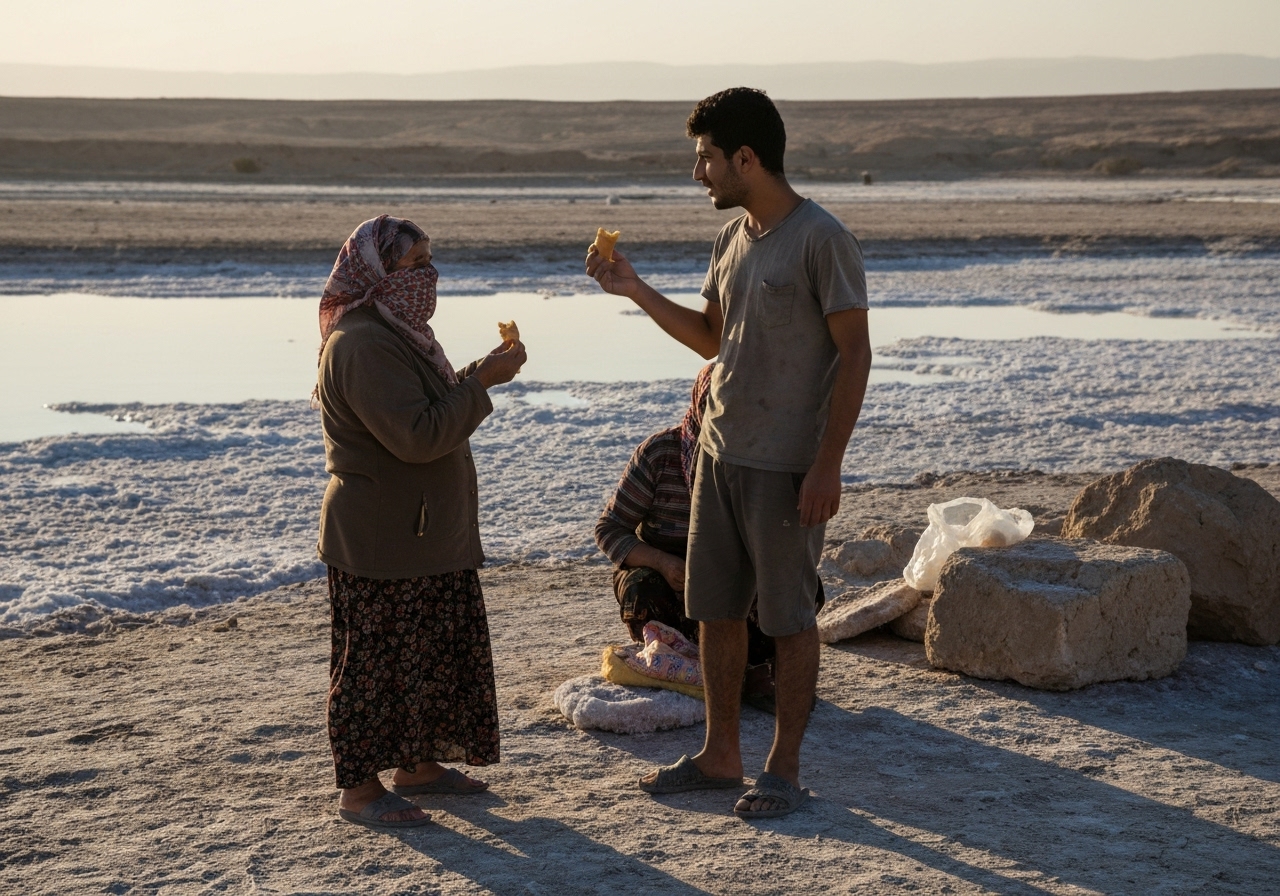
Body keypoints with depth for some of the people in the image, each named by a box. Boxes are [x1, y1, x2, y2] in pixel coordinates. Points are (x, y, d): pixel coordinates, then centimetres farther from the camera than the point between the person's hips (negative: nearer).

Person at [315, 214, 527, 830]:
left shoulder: (395, 334, 14)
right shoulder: (362, 346, -22)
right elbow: (417, 436, -28)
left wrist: (477, 377, 10)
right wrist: (482, 382, -23)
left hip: (424, 537, 11)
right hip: (380, 541, -11)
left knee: (433, 652, 17)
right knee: (373, 660, -2)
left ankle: (417, 763, 30)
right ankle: (359, 789, 8)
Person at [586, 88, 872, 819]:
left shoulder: (823, 240, -14)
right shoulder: (732, 238, 10)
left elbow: (855, 355, -15)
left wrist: (828, 464, -19)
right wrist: (636, 291, 12)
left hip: (787, 465, -8)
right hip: (720, 453, 8)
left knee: (789, 615, 2)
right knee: (714, 608, 12)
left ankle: (786, 768, 13)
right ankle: (721, 755, 25)